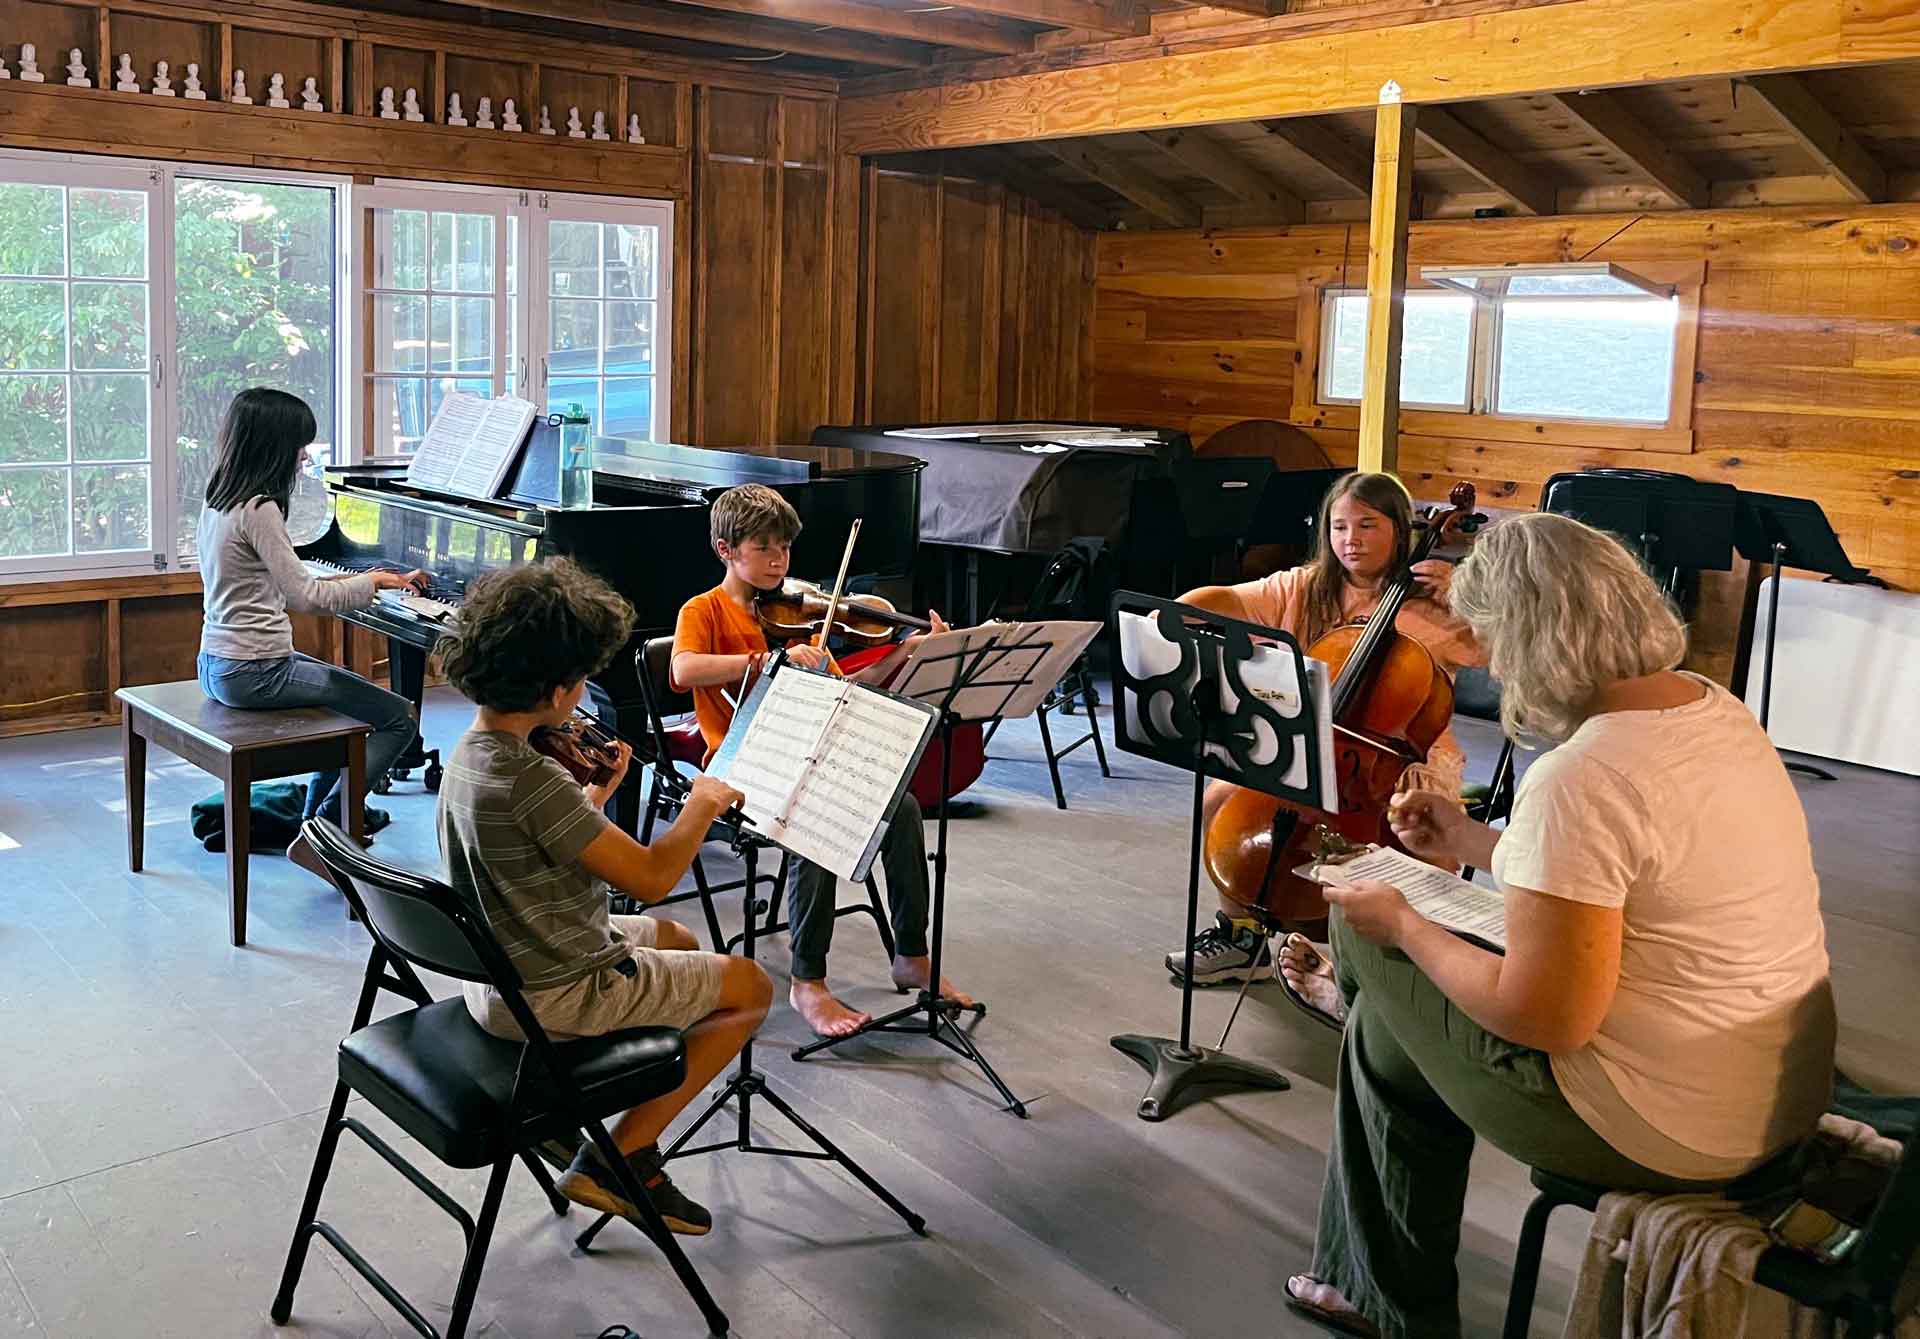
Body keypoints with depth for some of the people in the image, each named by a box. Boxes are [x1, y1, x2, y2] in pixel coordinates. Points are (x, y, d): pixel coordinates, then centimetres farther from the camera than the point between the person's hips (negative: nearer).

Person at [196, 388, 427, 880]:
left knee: (348, 694, 30)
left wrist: (351, 581, 10)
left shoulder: (219, 502, 11)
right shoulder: (259, 509, -18)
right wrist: (375, 581, -7)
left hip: (218, 666, 10)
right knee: (399, 718, -7)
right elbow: (304, 597, -19)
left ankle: (322, 811, 35)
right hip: (254, 673, -10)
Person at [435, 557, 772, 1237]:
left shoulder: (469, 751, -1)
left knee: (678, 941, 30)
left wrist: (596, 794, 4)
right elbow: (651, 877, -25)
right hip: (552, 999, -9)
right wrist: (703, 804, -10)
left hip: (500, 971, 9)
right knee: (751, 987, 7)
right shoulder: (531, 780, -31)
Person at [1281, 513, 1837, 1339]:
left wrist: (1403, 925, -9)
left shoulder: (1578, 779, -27)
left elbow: (1545, 1017, -24)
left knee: (1385, 1029, 12)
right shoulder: (1712, 708, 1)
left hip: (1666, 1136, -9)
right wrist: (1475, 846, 18)